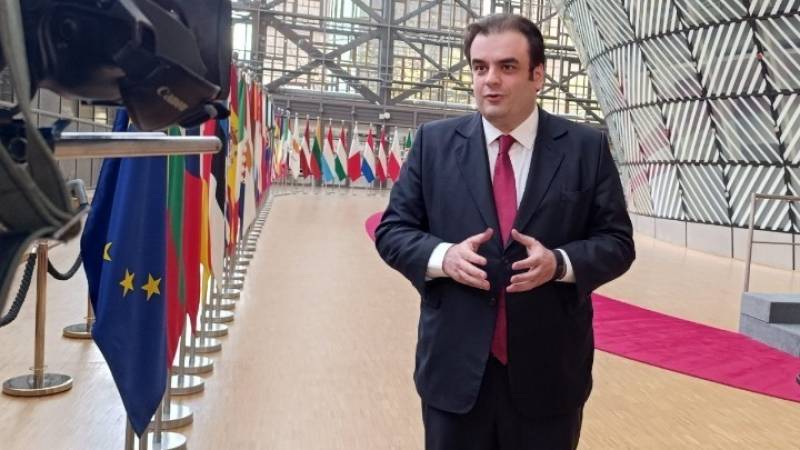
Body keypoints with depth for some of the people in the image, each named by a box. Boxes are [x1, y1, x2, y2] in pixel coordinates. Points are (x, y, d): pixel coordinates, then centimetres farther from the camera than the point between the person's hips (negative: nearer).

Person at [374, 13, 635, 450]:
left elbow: (617, 242, 2)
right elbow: (392, 231, 3)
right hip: (455, 368, 1)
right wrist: (442, 256, -16)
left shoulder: (586, 147, -1)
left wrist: (560, 263, -18)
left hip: (549, 371, 0)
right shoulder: (434, 142, 1)